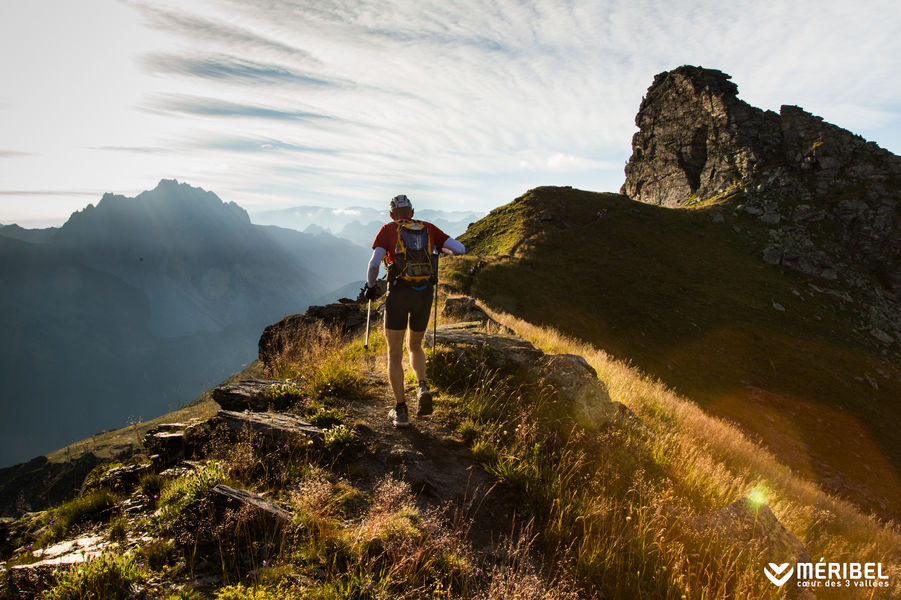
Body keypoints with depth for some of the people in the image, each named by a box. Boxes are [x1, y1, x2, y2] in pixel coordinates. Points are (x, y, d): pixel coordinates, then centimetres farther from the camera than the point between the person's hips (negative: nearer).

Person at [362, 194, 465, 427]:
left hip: (399, 292, -3)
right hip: (425, 294, 3)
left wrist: (370, 286, 12)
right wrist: (441, 248, 27)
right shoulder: (428, 229, 14)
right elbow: (460, 249, 7)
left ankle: (400, 410, 7)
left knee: (395, 353, 9)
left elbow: (374, 263, -5)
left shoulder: (388, 230, 7)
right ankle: (423, 388, 1)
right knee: (415, 345, 25)